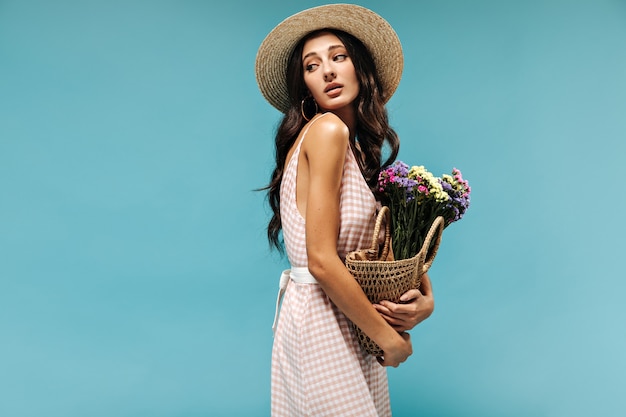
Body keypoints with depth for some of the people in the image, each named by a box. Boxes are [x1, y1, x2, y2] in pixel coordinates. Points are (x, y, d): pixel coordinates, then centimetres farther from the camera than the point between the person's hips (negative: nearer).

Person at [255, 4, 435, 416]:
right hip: (321, 322, -8)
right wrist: (389, 338, -12)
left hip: (349, 321, 8)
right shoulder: (326, 129, -15)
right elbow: (321, 260, -21)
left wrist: (426, 297, -9)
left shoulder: (360, 150, 10)